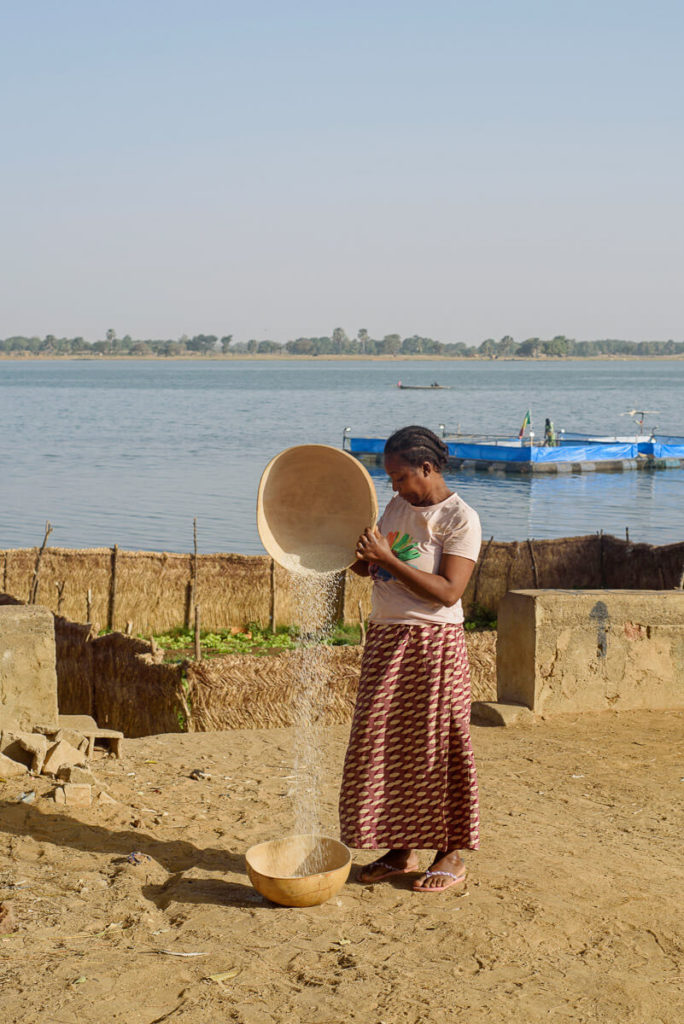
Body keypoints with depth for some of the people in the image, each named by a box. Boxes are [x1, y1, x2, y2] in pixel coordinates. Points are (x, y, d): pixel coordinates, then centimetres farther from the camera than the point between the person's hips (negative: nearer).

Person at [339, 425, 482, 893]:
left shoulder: (461, 519, -10)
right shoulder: (399, 507, 12)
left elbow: (448, 592, -19)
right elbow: (368, 567, 22)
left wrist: (387, 558, -22)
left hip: (434, 645, -7)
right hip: (386, 641, 7)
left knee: (437, 749, 0)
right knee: (382, 746, 9)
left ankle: (452, 855, 14)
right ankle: (401, 849, 21)